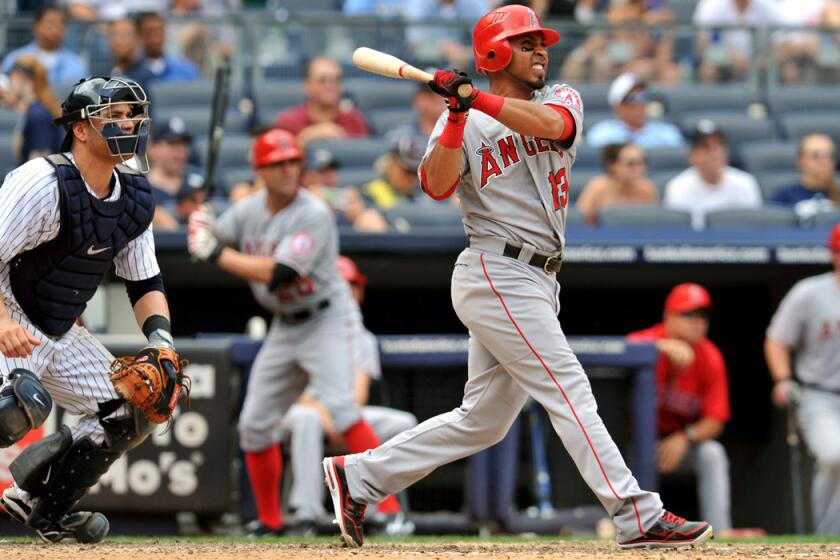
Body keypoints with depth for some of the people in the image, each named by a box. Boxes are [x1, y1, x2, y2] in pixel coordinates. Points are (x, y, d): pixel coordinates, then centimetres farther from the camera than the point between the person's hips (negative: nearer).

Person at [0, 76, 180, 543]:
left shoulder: (136, 198, 3)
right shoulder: (44, 183, -21)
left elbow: (145, 281, 11)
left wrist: (160, 336, -7)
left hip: (60, 337, 9)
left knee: (135, 412, 8)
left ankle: (40, 506, 18)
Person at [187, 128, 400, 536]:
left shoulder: (314, 215, -21)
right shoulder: (250, 210, 2)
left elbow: (276, 272, -30)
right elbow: (207, 244, 4)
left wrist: (217, 253, -27)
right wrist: (200, 226, -20)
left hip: (326, 319, -7)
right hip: (284, 328, 8)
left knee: (339, 405, -26)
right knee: (255, 424, 8)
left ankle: (388, 505, -27)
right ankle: (269, 519, 22)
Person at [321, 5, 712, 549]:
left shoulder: (562, 99, 12)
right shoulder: (464, 124, 1)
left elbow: (552, 124, -13)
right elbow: (437, 186, -16)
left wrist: (479, 98, -20)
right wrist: (458, 115, -26)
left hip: (535, 284, 7)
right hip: (497, 276, -7)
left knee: (483, 420, 10)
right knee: (569, 391, -11)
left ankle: (358, 475, 17)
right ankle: (639, 517, -13)